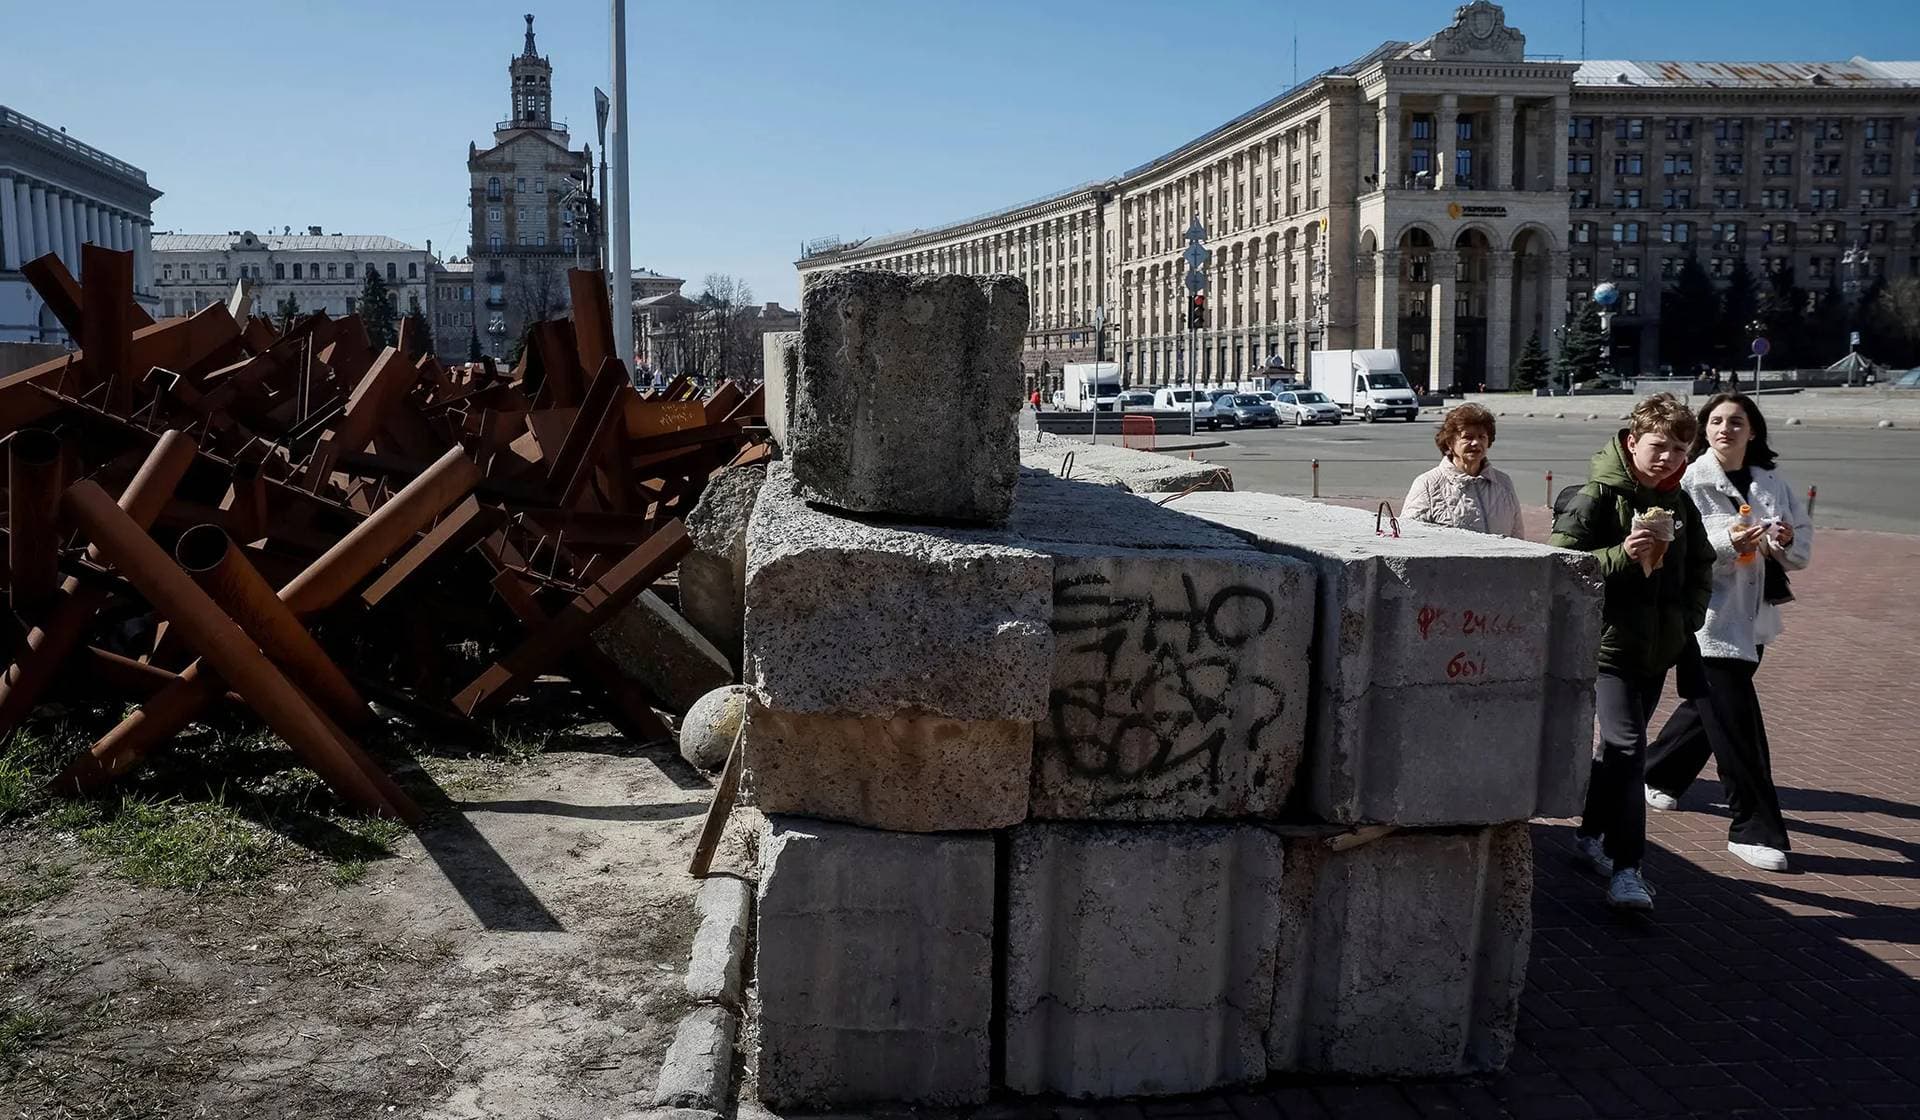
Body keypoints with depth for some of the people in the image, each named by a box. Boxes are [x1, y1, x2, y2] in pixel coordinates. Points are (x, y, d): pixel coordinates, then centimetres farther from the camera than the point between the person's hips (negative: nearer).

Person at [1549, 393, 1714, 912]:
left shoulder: (1678, 504, 12)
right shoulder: (1599, 495, -10)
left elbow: (1700, 567, 24)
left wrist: (1688, 617, 11)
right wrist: (1623, 553, -25)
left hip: (1658, 648, 7)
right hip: (1609, 642, -7)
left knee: (1620, 746, 16)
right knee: (1626, 748, -15)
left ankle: (1592, 833, 33)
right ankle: (1625, 869, -13)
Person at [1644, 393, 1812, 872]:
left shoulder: (1772, 486, 9)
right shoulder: (1689, 483, -8)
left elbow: (1802, 551, 13)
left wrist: (1789, 540, -9)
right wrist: (1727, 543, -27)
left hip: (1753, 619, 7)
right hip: (1709, 618, -7)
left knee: (1709, 707, 20)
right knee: (1738, 724, -6)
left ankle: (1658, 773, 42)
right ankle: (1756, 828, 3)